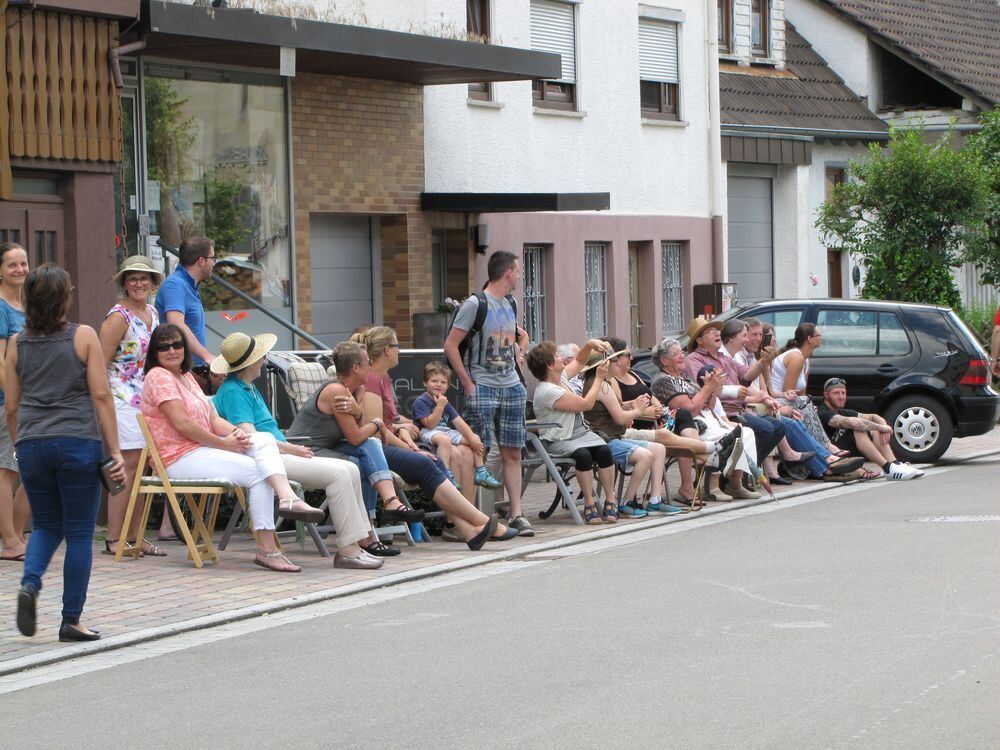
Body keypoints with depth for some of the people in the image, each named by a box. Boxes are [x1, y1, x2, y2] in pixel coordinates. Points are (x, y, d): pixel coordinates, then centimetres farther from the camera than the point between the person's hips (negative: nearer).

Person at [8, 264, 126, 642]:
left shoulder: (17, 343, 7)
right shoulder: (83, 337, -2)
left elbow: (12, 407, 9)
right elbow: (101, 397, -5)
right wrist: (115, 451, -2)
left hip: (32, 444, 3)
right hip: (78, 441, -3)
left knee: (47, 526, 18)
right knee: (80, 532, 5)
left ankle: (29, 583, -10)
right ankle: (71, 621, 5)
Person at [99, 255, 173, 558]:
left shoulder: (152, 313, 15)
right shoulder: (118, 317, -9)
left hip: (148, 400, 8)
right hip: (123, 401, -8)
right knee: (129, 466, -11)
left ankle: (135, 536, 10)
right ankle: (114, 539, -8)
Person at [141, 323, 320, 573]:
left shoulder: (186, 376, 22)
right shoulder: (159, 377, -8)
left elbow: (213, 418, 14)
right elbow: (181, 424, -18)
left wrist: (235, 432, -7)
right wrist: (222, 443, -14)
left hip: (202, 449, 9)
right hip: (180, 459, -9)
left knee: (265, 439, -10)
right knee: (257, 472, -21)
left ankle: (287, 498, -33)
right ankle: (266, 551, -20)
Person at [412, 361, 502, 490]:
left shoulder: (445, 402, 13)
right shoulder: (421, 401, -11)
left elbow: (459, 422, 9)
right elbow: (430, 424, -21)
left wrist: (472, 440, 1)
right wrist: (440, 406, -24)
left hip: (446, 432, 9)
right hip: (428, 433, -9)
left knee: (476, 438, 4)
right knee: (444, 439, -41)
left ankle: (481, 473, 7)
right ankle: (447, 475, -45)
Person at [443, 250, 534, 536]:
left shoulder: (509, 305, 14)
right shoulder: (475, 304, -9)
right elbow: (450, 345, -12)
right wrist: (468, 383, -13)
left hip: (511, 387, 7)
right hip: (483, 388, -7)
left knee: (512, 452, 5)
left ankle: (517, 514, 7)